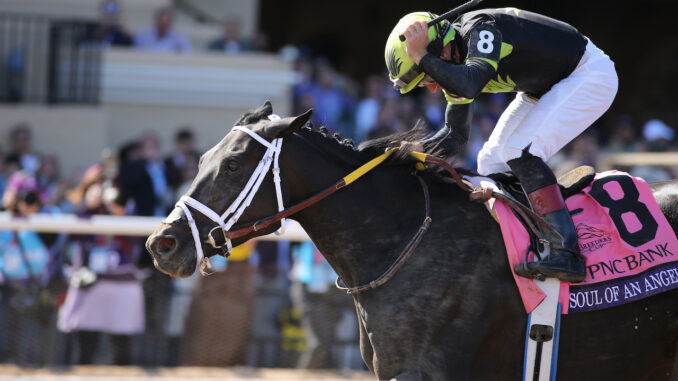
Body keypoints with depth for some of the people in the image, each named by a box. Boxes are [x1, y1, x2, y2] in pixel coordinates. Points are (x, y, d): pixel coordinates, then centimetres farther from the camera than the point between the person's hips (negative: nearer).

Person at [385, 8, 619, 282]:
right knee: (491, 162, 5)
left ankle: (567, 254, -30)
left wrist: (422, 57, -37)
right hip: (545, 88, 10)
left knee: (520, 152, -24)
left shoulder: (480, 29, -29)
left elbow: (470, 85, -47)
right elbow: (455, 135, 9)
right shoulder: (455, 66, -2)